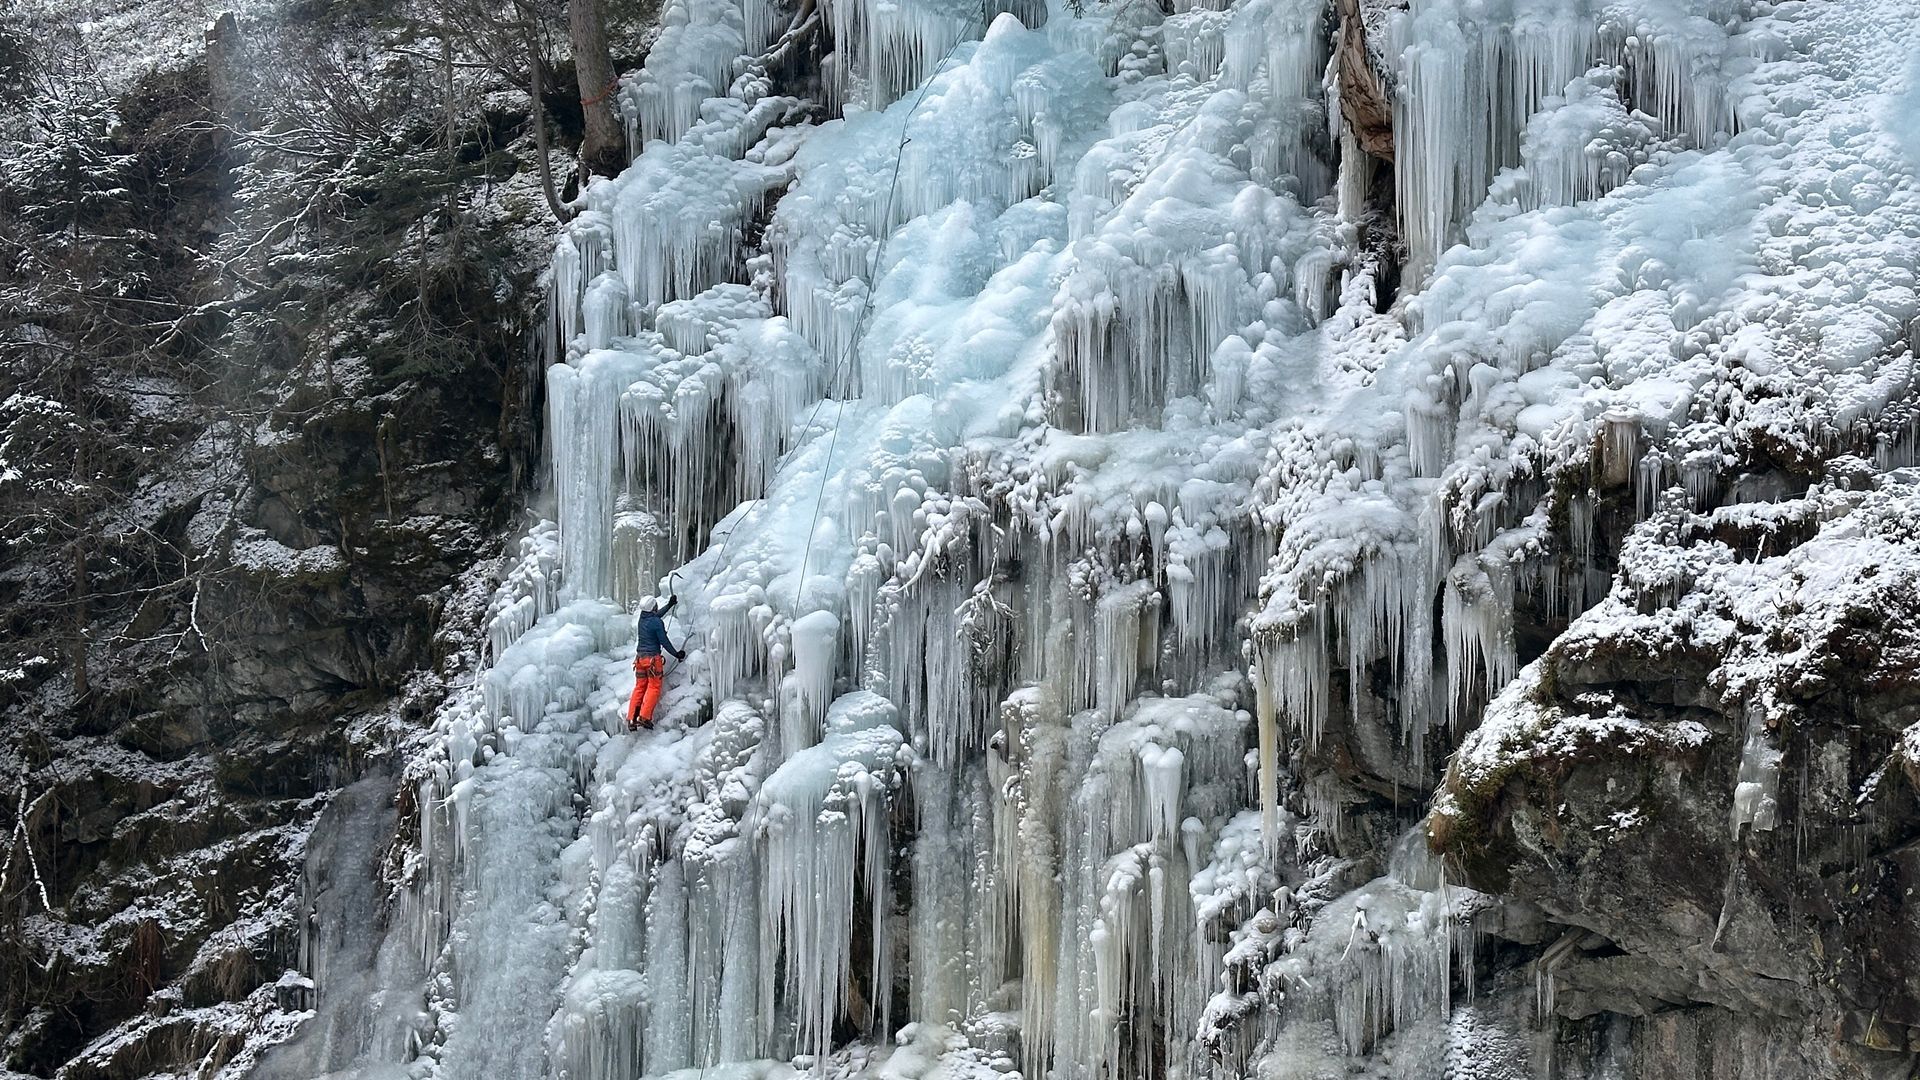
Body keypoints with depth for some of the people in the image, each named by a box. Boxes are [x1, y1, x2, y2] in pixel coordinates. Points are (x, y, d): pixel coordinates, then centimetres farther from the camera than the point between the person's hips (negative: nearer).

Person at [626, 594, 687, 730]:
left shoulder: (642, 618, 6)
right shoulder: (657, 622, -16)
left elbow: (656, 615, 28)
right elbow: (664, 642, -11)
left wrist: (670, 605, 38)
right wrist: (676, 654, 2)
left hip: (640, 657, 7)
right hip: (653, 658, -7)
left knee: (639, 687, 10)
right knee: (654, 688, 1)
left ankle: (631, 719, 4)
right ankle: (644, 717, -9)